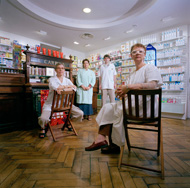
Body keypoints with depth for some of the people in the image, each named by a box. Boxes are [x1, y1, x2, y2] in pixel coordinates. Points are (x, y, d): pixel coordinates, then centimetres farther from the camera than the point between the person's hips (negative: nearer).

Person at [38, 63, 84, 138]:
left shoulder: (67, 80, 9)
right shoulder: (52, 79, -1)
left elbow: (74, 88, -11)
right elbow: (55, 87, -25)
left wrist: (61, 88, -22)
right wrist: (68, 86, -13)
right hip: (51, 103, -3)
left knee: (80, 113, -9)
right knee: (43, 119, -28)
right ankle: (42, 128, 12)